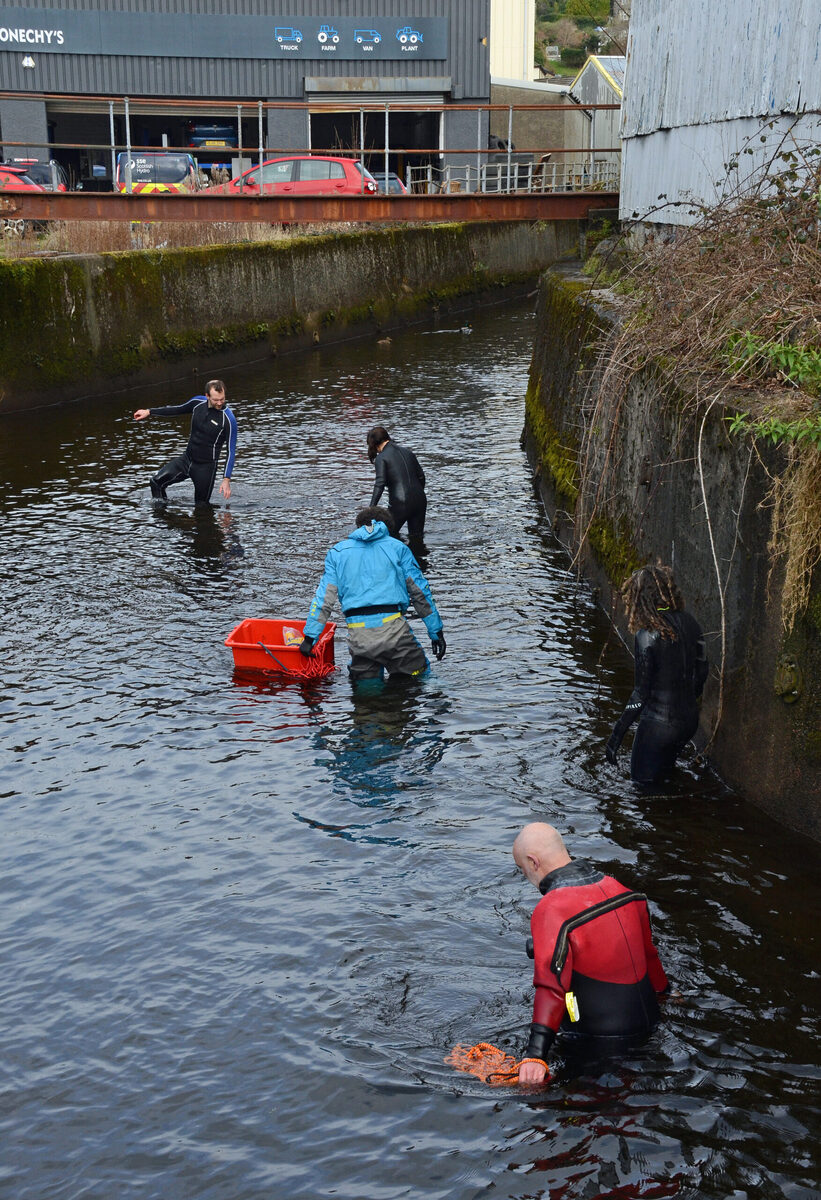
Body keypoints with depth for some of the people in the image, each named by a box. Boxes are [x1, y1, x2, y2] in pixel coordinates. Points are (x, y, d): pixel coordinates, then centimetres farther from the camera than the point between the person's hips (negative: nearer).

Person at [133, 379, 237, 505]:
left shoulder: (229, 420, -18)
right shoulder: (197, 402, -3)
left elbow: (231, 451, -14)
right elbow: (177, 410, 18)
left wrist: (227, 480, -18)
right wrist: (149, 412, 20)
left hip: (206, 466, -5)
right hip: (187, 458, 5)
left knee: (201, 506, 1)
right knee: (157, 482, -8)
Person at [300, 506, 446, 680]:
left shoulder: (338, 552, 16)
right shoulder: (397, 547, 12)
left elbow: (324, 597, 10)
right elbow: (420, 591, 10)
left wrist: (310, 637, 12)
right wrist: (436, 631, 14)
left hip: (358, 635, 2)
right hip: (393, 627, -2)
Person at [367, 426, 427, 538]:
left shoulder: (381, 458, -7)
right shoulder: (407, 451, 11)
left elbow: (380, 484, -17)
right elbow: (421, 476, 16)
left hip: (400, 504, -6)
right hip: (419, 500, 6)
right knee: (417, 536, 17)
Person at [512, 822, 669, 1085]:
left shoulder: (551, 911, -17)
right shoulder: (620, 890, 6)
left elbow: (551, 985, -24)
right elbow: (649, 953, 20)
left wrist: (535, 1055, -26)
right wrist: (665, 993, 37)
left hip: (599, 1041, -7)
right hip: (647, 1024, 7)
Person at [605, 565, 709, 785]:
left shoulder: (648, 635, -22)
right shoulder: (689, 623, -1)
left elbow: (641, 693, -20)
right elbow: (701, 670, 9)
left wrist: (616, 736, -14)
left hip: (658, 723, -7)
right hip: (689, 719, 7)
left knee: (644, 783, 12)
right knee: (665, 774, 26)